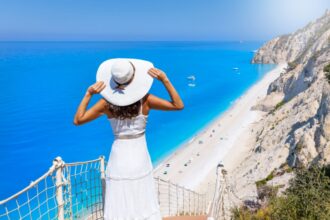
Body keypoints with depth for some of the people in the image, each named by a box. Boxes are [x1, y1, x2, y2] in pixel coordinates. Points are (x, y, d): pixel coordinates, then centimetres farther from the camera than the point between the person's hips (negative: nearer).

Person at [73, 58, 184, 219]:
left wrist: (88, 94, -8)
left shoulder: (107, 102, -11)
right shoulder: (145, 100, -14)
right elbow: (179, 105, -8)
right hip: (140, 159, 0)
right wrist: (165, 80, -13)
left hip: (119, 159, 1)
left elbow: (78, 120, -4)